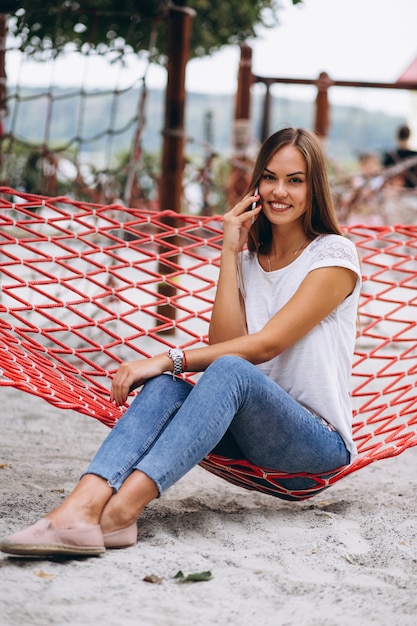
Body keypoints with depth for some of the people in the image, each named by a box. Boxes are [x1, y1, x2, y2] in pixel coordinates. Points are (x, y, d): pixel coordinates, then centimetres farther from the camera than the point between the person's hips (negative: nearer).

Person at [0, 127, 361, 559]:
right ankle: (82, 506, -50)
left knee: (230, 370, -35)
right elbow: (224, 341, -2)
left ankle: (123, 508, -52)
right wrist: (230, 253, -5)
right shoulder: (250, 258, 14)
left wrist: (168, 359, -22)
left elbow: (266, 344, -16)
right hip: (252, 431, 5)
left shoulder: (334, 255, -5)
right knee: (164, 386, -26)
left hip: (319, 441, -5)